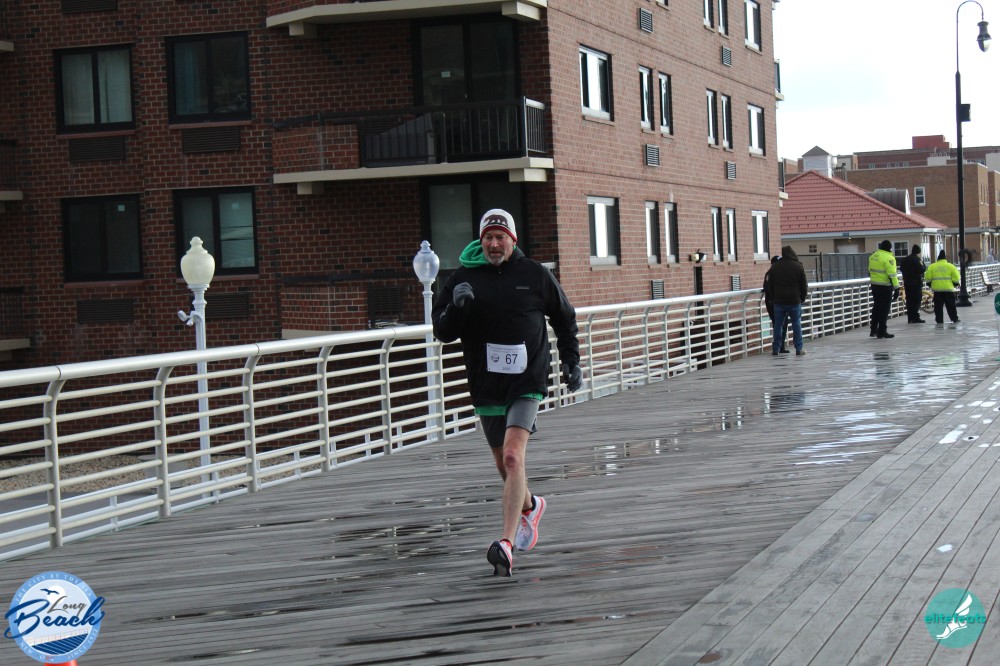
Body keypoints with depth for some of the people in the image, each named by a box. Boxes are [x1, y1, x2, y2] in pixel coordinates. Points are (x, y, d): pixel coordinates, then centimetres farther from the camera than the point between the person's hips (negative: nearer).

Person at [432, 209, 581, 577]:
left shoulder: (535, 275, 1)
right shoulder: (463, 278, 1)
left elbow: (564, 319, 15)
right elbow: (442, 332, 0)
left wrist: (571, 361, 10)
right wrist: (455, 308, -19)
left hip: (526, 383, -3)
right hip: (485, 385, 3)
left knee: (513, 457, -20)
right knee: (504, 464, 16)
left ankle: (506, 544, -25)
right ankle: (529, 506, 48)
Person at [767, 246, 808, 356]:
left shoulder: (774, 266, 3)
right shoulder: (799, 267, -4)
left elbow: (770, 285, 8)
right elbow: (804, 285, 0)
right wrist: (802, 298, 12)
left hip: (779, 301, 2)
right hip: (795, 301, -2)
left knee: (778, 325, 6)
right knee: (796, 324, 5)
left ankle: (776, 349, 6)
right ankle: (799, 349, 4)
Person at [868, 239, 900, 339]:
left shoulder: (873, 256, 7)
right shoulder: (888, 258, -16)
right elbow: (892, 275, -20)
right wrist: (896, 288, -17)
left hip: (874, 285, 7)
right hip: (885, 286, -7)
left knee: (876, 307, 18)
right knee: (884, 309, 0)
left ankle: (874, 330, 22)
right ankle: (882, 331, 2)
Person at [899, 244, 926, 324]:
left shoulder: (905, 259, 11)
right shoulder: (917, 259, -13)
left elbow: (901, 269, 20)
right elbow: (922, 269, -17)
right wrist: (922, 263, -2)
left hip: (907, 283, 7)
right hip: (916, 282, -7)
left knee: (909, 300, 10)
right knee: (917, 300, -5)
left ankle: (910, 318, 11)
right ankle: (916, 317, -9)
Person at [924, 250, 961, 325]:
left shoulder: (932, 266, 5)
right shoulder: (950, 266, 3)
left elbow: (927, 277, 3)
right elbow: (956, 278, 0)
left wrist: (929, 284, 18)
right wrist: (955, 284, 17)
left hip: (937, 289, 0)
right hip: (948, 289, 0)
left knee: (938, 306, 6)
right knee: (951, 305, 6)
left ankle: (939, 320, 4)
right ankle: (954, 319, 9)